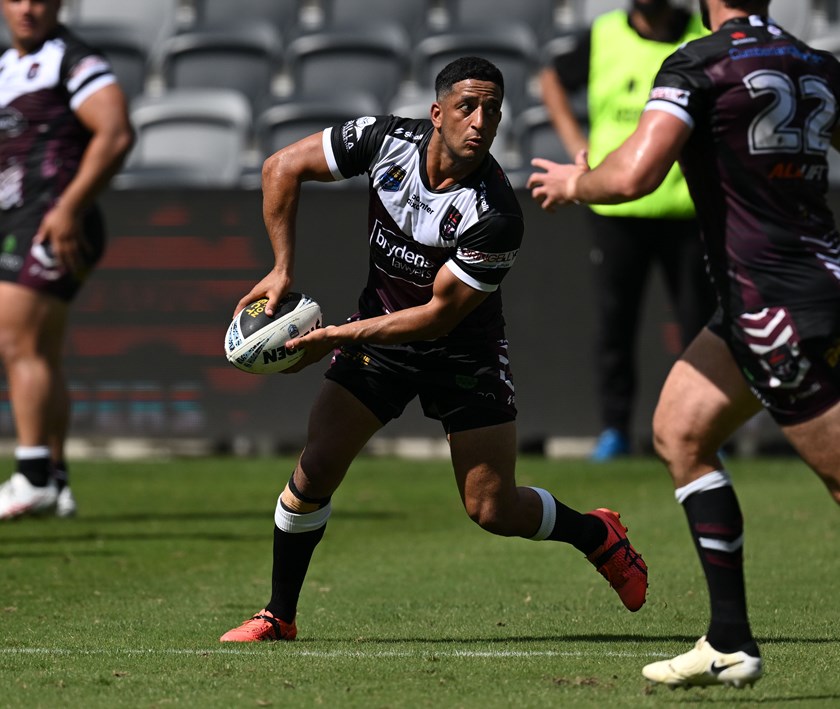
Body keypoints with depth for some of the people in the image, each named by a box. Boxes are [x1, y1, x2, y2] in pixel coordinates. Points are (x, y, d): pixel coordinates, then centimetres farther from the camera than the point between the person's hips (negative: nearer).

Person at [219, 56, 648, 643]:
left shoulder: (496, 217, -30)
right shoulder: (386, 139, -19)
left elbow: (439, 314, -24)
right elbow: (282, 167, -7)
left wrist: (339, 337, -26)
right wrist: (283, 268, -13)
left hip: (465, 350, -3)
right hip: (377, 328, 3)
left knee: (492, 509, -4)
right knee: (315, 470, -9)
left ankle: (597, 535, 27)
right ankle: (279, 617, 7)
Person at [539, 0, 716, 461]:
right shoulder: (602, 37, 3)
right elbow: (552, 79, 21)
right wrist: (572, 138, 9)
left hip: (686, 210, -1)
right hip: (616, 210, 1)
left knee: (697, 319, 1)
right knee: (613, 317, 1)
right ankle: (614, 428, 11)